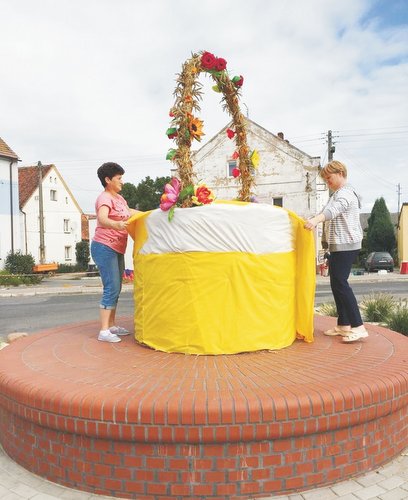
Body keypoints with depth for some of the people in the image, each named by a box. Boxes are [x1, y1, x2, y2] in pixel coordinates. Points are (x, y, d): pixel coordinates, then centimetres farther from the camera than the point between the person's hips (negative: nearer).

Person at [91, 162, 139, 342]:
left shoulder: (119, 198, 14)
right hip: (104, 248, -10)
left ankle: (111, 325, 21)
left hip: (117, 249, 10)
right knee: (111, 288, -13)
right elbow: (102, 219, -33)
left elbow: (128, 212, 33)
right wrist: (115, 224, -54)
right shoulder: (105, 198, -14)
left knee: (116, 288, 12)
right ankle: (104, 331, -8)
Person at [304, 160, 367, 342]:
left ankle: (358, 327, -12)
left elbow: (334, 209, -34)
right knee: (337, 283, 9)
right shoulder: (339, 193, 21)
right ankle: (343, 325, 14)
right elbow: (332, 212, 30)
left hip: (345, 245, -11)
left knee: (340, 283, -14)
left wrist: (316, 219, -51)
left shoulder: (345, 193, -13)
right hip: (340, 245, 11)